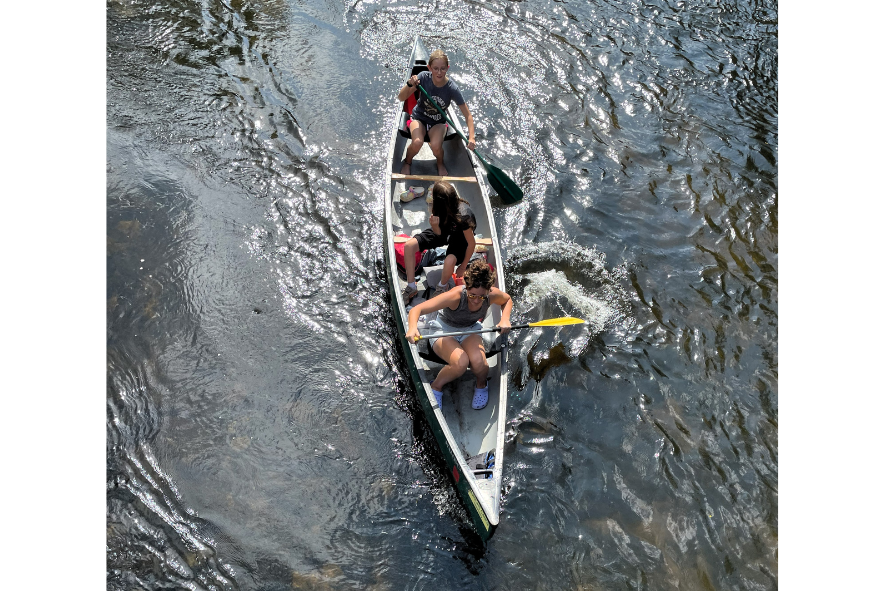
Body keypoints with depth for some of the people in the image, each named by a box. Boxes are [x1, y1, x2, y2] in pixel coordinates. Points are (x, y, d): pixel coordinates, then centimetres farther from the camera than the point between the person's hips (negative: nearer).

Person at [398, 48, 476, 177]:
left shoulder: (452, 89, -21)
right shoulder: (424, 77, -19)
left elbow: (468, 115, -16)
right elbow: (401, 98, -15)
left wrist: (471, 137, -29)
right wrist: (410, 84, -34)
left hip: (438, 122, 0)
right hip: (419, 118, 0)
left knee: (436, 146, -29)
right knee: (417, 143, -29)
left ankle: (440, 163, 8)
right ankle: (407, 161, 6)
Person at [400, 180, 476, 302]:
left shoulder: (463, 216, -38)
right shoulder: (437, 207, -23)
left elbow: (472, 243, -25)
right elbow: (438, 233, -9)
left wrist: (463, 266, -12)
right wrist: (434, 225, -35)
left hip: (459, 237, -6)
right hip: (442, 230, 6)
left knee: (449, 261, -37)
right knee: (409, 246, -11)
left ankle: (442, 286, -1)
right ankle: (411, 287, 4)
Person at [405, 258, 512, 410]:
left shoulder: (493, 295, -21)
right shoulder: (455, 296, -34)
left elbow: (508, 300, 7)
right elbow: (416, 310, -36)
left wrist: (505, 319, -12)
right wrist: (412, 328, -57)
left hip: (470, 330, 3)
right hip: (443, 332, -3)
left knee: (478, 361, -31)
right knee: (460, 363, -34)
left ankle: (481, 385, 7)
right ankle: (436, 386, -2)